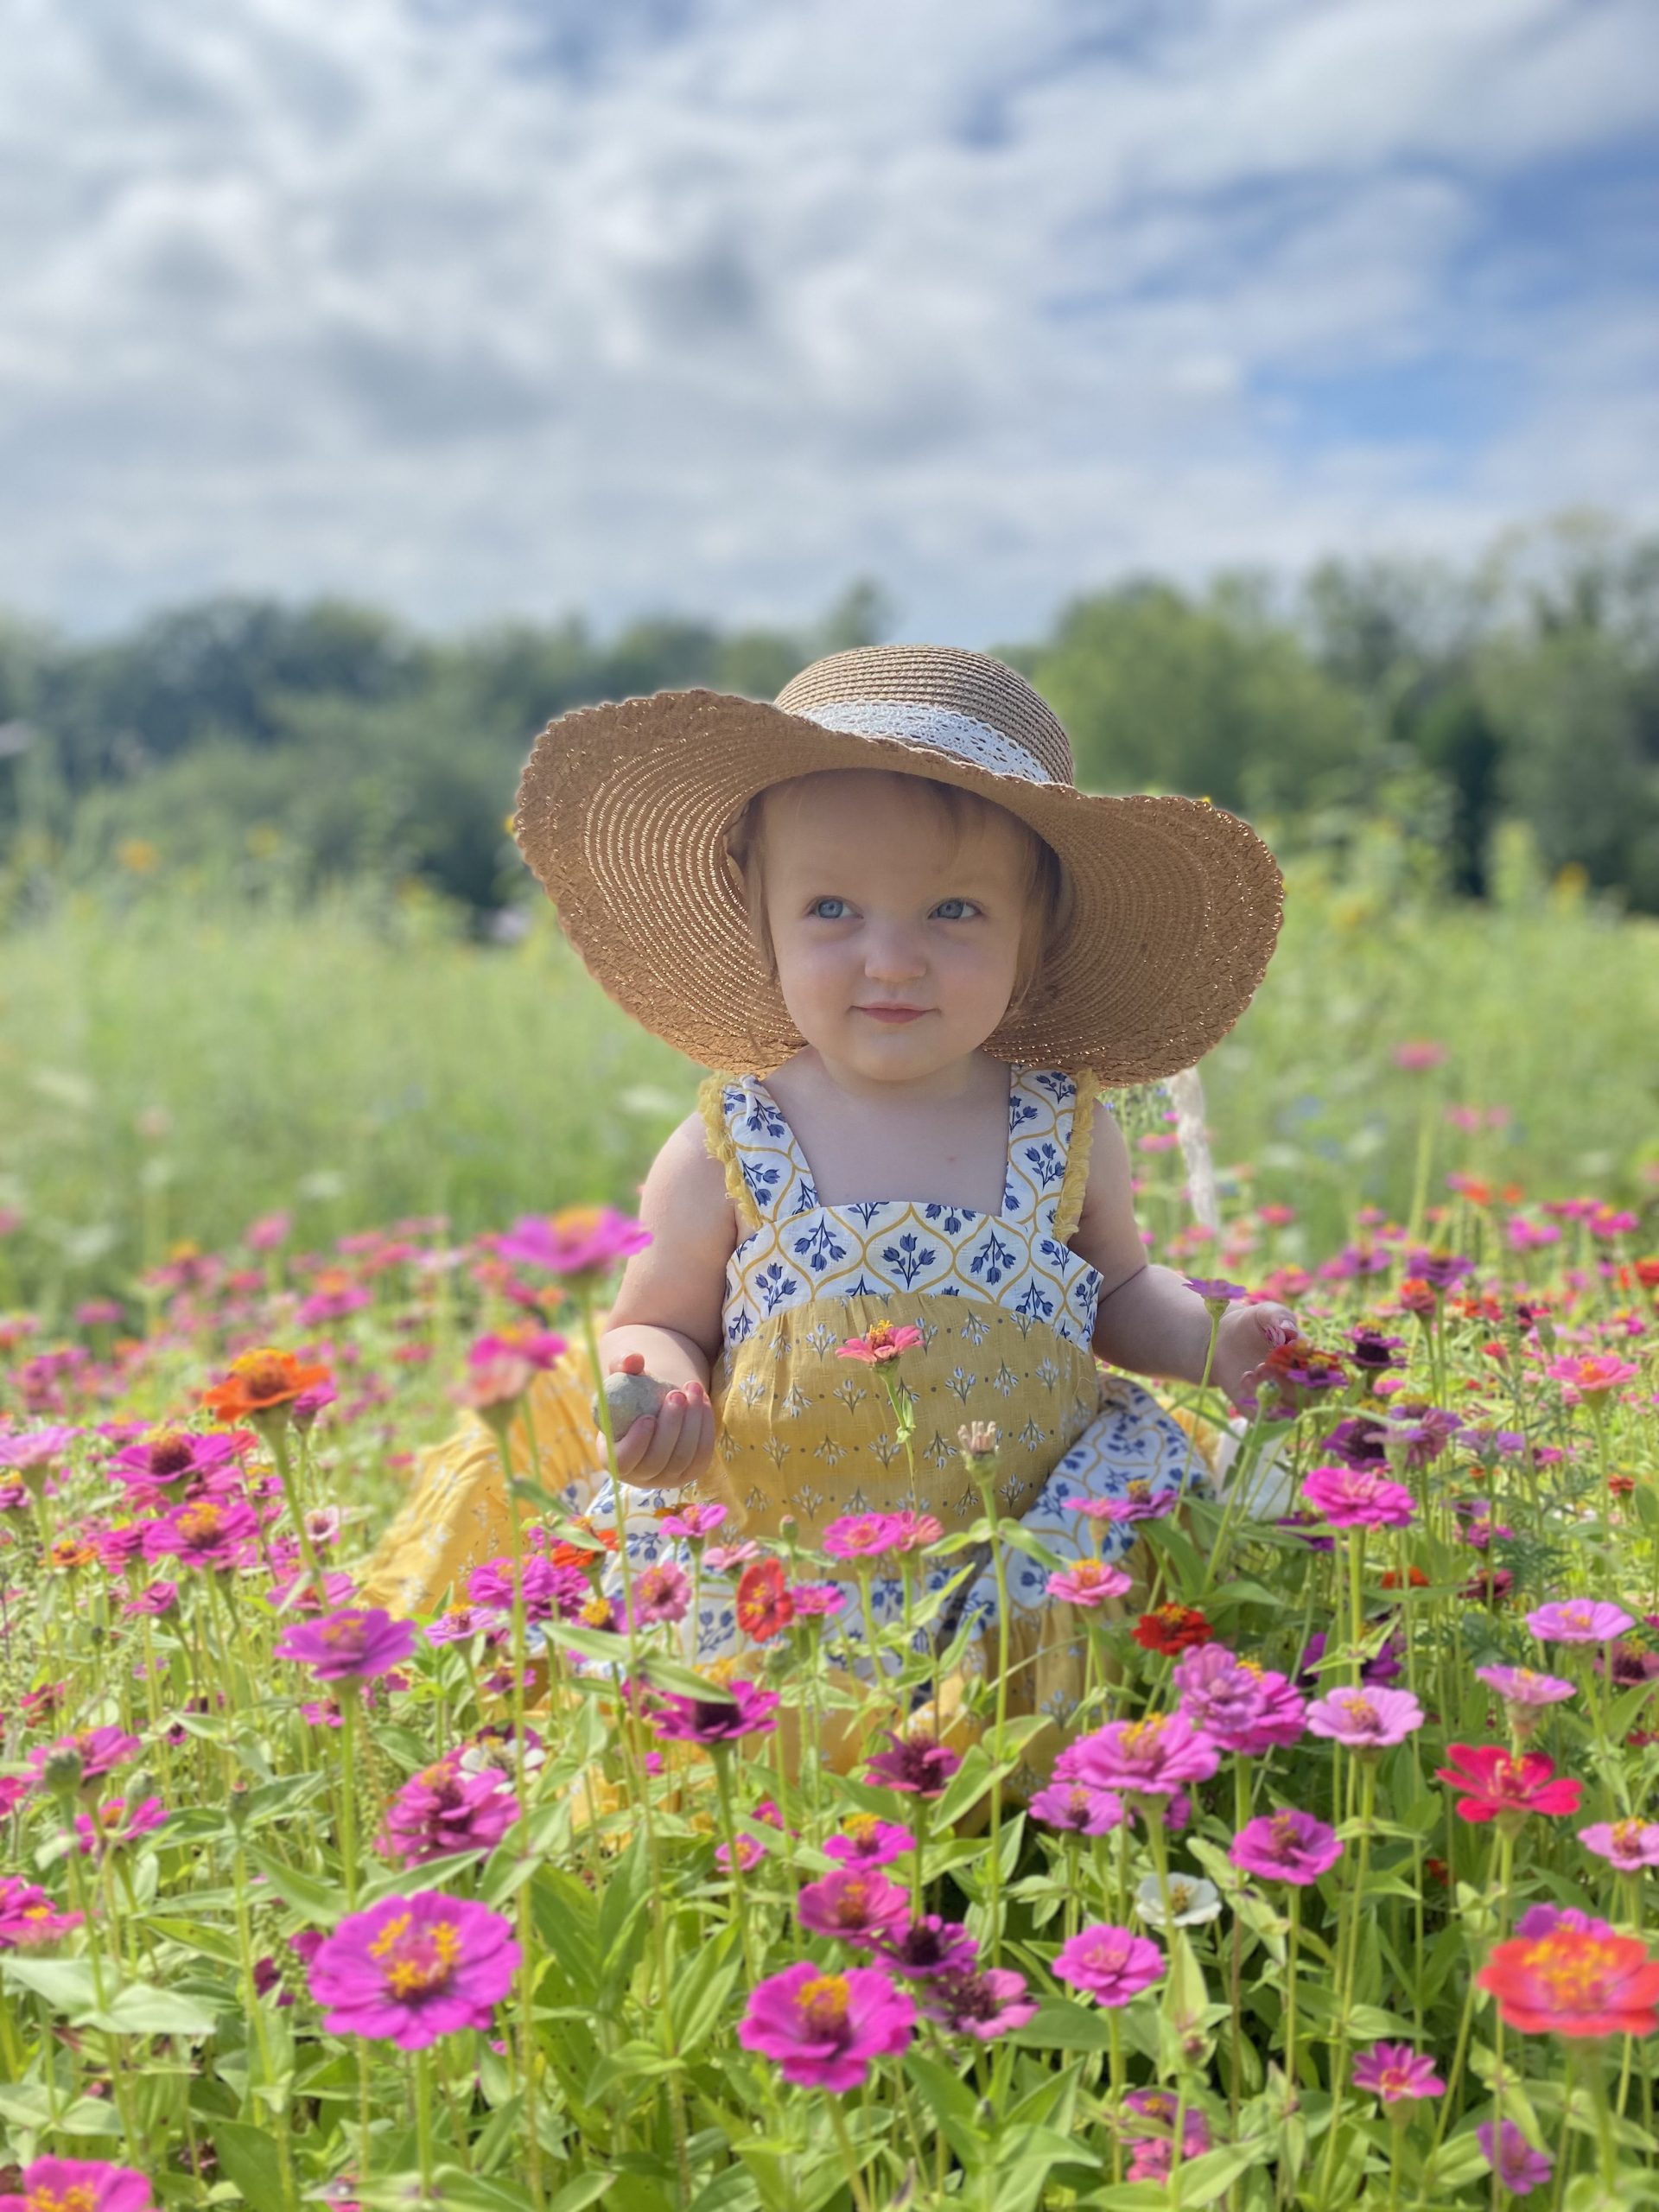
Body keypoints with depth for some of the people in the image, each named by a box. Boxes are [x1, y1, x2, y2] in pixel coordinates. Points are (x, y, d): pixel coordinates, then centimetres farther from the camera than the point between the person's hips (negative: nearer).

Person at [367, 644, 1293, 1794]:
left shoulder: (1070, 1133, -2)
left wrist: (1213, 1338, -4)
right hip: (777, 1588, -1)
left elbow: (1120, 1292, 15)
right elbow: (654, 1323, 4)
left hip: (1022, 1575, 2)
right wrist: (655, 1382, -19)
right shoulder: (726, 1154, -8)